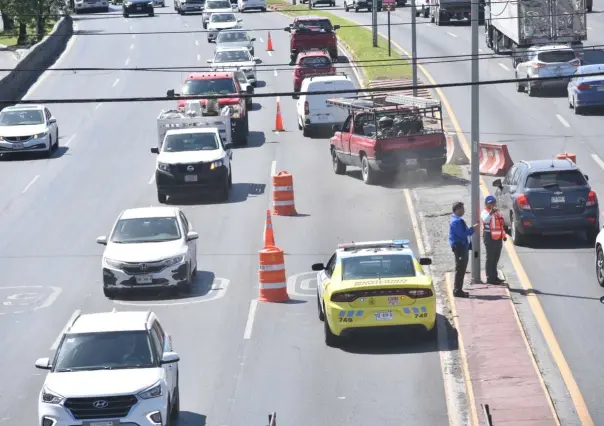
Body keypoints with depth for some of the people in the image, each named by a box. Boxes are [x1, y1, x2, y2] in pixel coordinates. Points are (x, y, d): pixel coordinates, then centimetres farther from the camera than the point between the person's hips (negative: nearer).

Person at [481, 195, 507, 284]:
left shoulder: (497, 212, 16)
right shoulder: (485, 212, -10)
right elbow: (485, 220, -33)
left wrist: (503, 235, 21)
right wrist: (491, 212, -49)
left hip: (498, 237, 8)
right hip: (489, 236, -8)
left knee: (496, 258, 15)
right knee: (490, 258, -5)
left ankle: (494, 277, 25)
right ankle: (490, 278, -3)